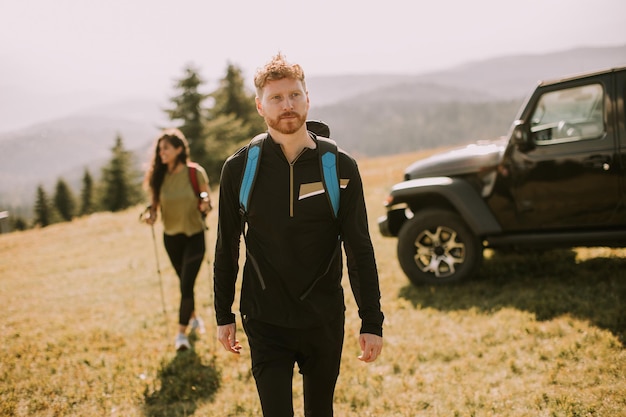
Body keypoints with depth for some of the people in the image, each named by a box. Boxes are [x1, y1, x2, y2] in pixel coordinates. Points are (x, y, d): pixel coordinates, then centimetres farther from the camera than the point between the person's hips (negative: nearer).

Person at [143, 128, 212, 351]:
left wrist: (205, 205, -25)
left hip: (194, 235, -3)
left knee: (187, 284, -10)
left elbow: (207, 202, -4)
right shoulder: (158, 175, -6)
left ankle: (181, 332, 4)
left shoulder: (195, 172, -13)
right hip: (171, 237, 4)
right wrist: (151, 213, -16)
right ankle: (193, 316, 45)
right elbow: (154, 203, 5)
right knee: (184, 283, 19)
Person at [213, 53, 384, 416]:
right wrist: (224, 316, 6)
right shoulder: (239, 168, -5)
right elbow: (227, 249, 3)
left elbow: (360, 250, -4)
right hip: (266, 322, -1)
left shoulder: (340, 167, -6)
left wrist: (372, 323, -5)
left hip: (325, 321, 1)